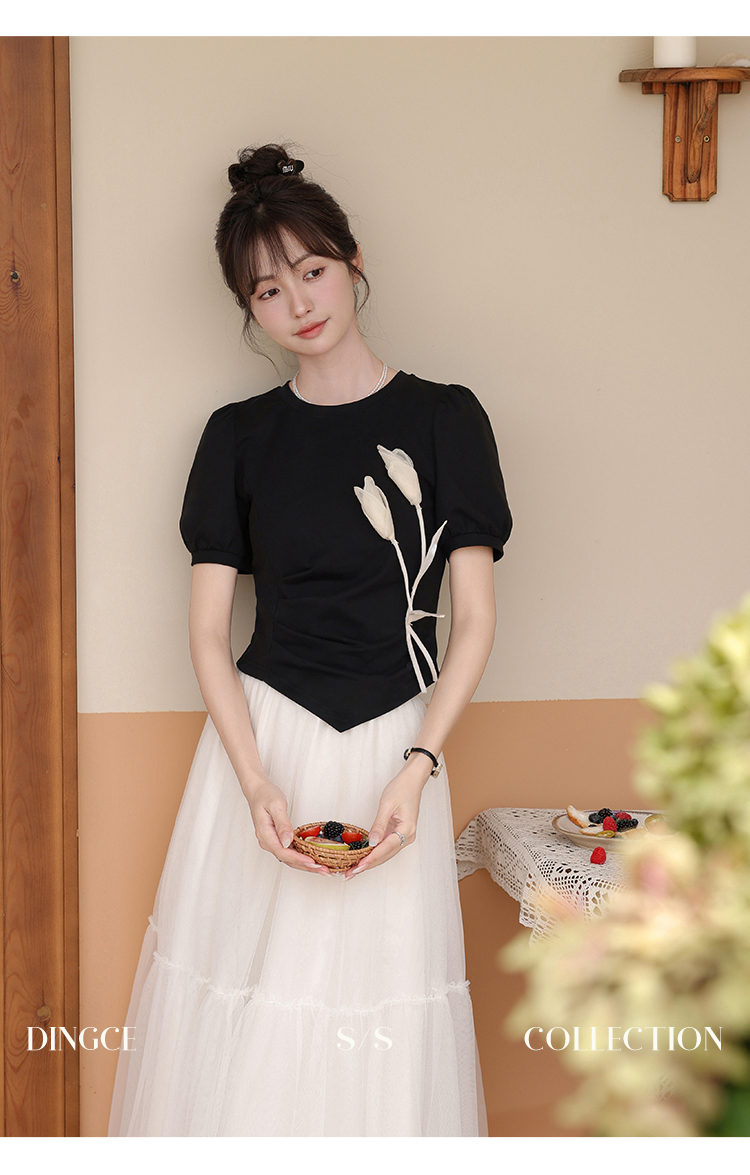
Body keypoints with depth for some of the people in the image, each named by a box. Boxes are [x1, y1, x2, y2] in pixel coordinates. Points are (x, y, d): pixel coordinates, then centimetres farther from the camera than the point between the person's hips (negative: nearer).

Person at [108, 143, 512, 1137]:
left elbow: (475, 618, -1)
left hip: (391, 749, -1)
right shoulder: (239, 437, 6)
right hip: (261, 737, 1)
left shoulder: (443, 419, 1)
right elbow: (209, 630, 4)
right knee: (244, 1010, 2)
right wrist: (257, 784, -10)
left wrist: (418, 768, -13)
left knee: (378, 1018, 0)